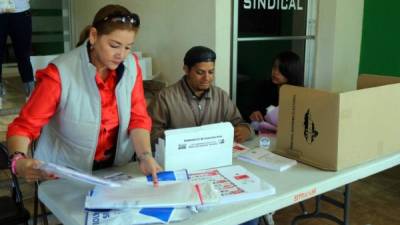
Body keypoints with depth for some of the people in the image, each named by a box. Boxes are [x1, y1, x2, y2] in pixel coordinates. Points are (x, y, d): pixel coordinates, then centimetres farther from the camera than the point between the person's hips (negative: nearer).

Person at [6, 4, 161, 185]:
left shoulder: (131, 65, -6)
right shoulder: (60, 73, -18)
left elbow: (138, 118, -5)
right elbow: (25, 125, -14)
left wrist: (145, 156, -21)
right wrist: (19, 160, -33)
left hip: (116, 169, 3)